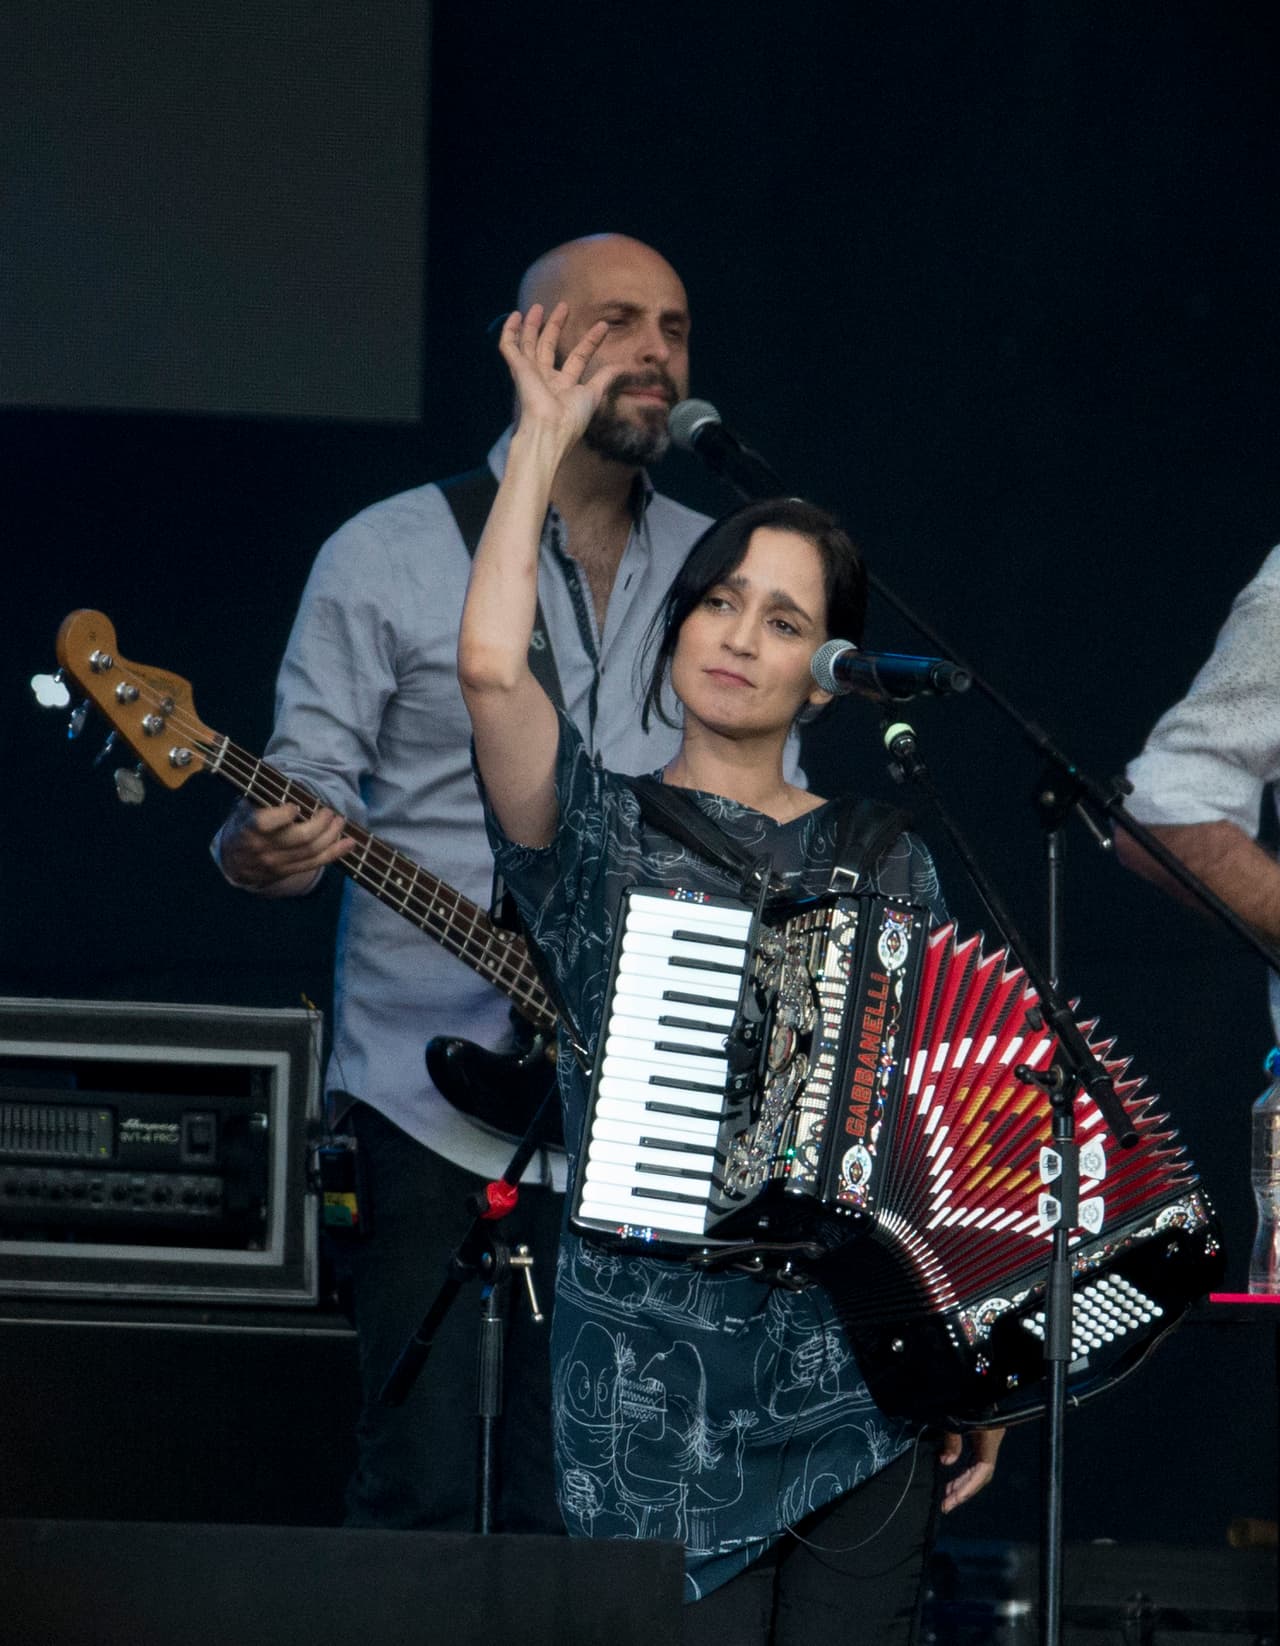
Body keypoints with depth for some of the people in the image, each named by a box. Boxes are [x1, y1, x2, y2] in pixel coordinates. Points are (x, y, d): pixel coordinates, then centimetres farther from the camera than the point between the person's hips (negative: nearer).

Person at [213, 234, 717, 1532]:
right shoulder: (387, 559, 3)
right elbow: (310, 787, 0)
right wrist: (266, 851, -23)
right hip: (430, 1103, -3)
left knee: (576, 1511, 0)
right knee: (419, 1498, -5)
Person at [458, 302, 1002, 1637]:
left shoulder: (883, 864, 13)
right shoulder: (598, 831, 5)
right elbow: (490, 665, -14)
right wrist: (544, 435, -5)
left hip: (862, 1375, 3)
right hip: (657, 1394, -3)